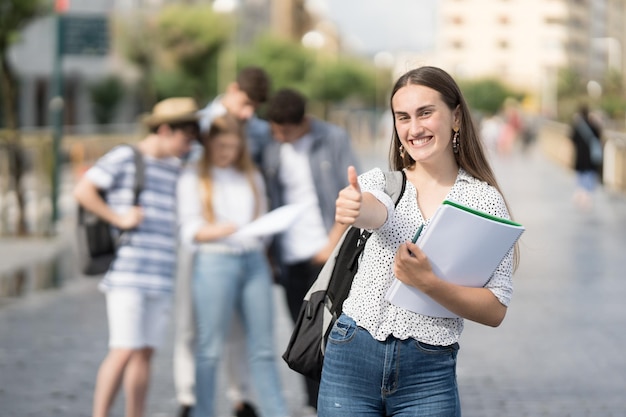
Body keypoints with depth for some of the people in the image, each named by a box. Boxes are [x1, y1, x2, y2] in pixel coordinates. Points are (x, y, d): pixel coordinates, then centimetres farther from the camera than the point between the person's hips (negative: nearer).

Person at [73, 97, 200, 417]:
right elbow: (83, 190, -11)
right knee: (124, 351, -12)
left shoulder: (174, 168, 16)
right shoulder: (124, 157, -4)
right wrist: (119, 219, -11)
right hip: (126, 273, -7)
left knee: (145, 352, 6)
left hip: (160, 278, 7)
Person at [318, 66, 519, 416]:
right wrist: (355, 208, -43)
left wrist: (430, 284, -20)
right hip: (352, 356, 1)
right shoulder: (383, 181, 5)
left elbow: (496, 311, -5)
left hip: (428, 374, -1)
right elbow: (375, 210, -20)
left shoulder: (486, 200, 0)